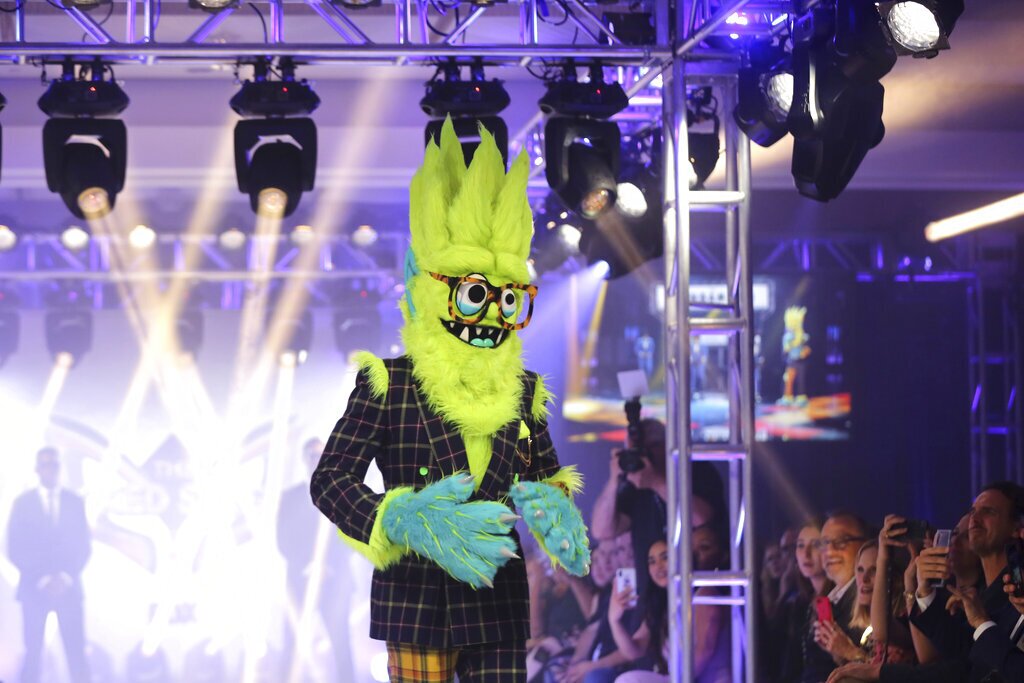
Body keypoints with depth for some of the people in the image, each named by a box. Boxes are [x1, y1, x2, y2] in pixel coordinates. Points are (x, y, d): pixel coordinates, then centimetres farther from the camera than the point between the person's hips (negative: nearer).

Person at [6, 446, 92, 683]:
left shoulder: (75, 501, 8)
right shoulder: (22, 503, 4)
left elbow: (84, 545, 6)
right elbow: (14, 549, 0)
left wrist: (65, 577, -9)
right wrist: (41, 579, -10)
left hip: (68, 587, 1)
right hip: (34, 587, -1)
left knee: (76, 653, -4)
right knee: (33, 653, -4)